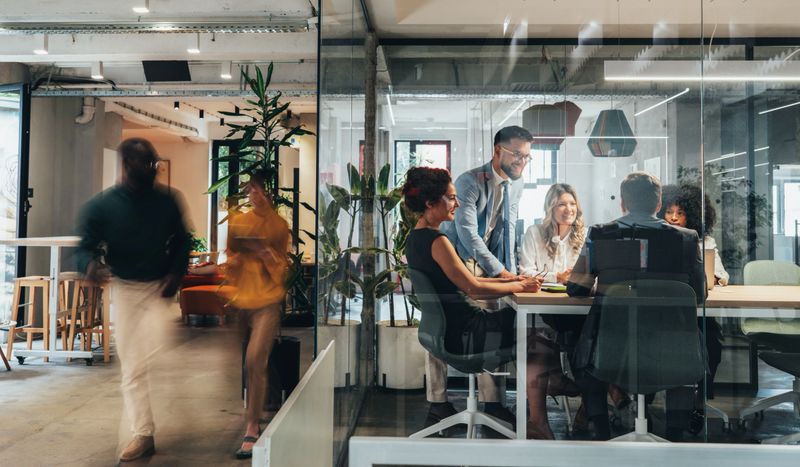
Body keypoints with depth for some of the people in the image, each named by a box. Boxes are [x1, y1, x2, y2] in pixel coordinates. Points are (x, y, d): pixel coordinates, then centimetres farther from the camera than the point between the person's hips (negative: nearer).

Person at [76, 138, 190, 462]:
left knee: (156, 355, -12)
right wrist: (90, 265, -30)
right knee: (132, 365, 5)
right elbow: (86, 247, -7)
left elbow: (181, 240, 8)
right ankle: (143, 435, 17)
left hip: (159, 287, 0)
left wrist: (177, 272, -7)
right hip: (124, 289, 0)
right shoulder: (101, 205, -9)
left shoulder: (166, 200, -3)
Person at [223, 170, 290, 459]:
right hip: (241, 299, 4)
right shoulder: (237, 222, 9)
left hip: (267, 301, -4)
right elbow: (229, 259, 15)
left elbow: (282, 266, 1)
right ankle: (256, 412, 33)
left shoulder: (279, 225, 1)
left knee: (255, 360, -14)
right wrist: (230, 293, 2)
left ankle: (252, 429, -7)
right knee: (250, 362, 13)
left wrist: (265, 252, -17)